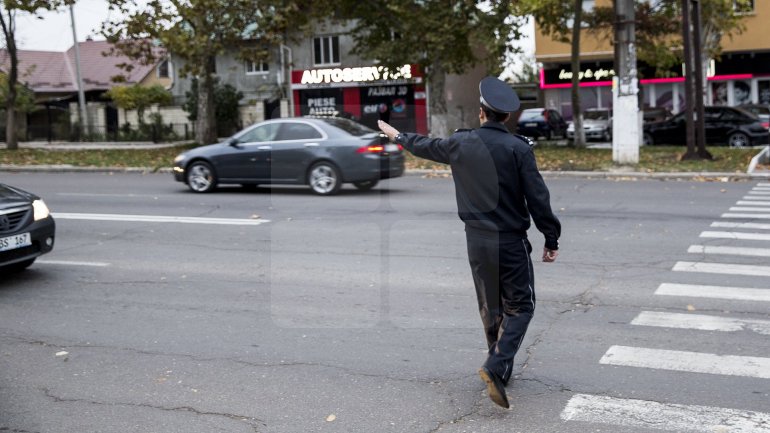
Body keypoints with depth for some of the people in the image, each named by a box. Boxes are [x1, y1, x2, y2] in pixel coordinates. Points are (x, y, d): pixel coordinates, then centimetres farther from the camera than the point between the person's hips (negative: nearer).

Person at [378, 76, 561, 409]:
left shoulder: (461, 143, 0)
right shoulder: (518, 148, -11)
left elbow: (427, 146, 19)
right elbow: (538, 197, -11)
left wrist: (397, 136, 39)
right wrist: (551, 239, -1)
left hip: (476, 241, 4)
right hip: (511, 241, -4)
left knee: (490, 307, 18)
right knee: (519, 306, 5)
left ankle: (501, 370, 28)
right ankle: (496, 367, -13)